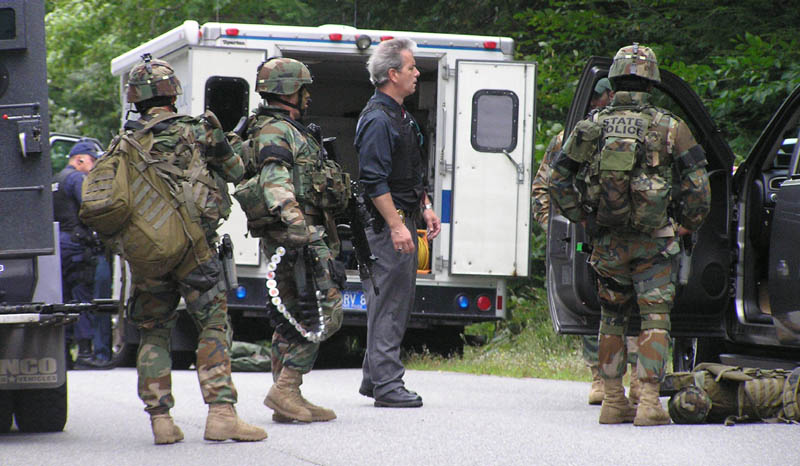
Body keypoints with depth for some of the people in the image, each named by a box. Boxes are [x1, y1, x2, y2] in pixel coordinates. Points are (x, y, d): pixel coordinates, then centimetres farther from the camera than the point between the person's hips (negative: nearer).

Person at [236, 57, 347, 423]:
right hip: (297, 236, -11)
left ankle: (286, 398, 12)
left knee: (291, 318, 10)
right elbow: (275, 181, -26)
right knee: (325, 312, -14)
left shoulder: (289, 130, 23)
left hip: (307, 232, 11)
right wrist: (294, 221, -39)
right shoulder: (274, 131, -10)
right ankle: (285, 389, -16)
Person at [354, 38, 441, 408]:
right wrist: (396, 226, -23)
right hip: (386, 224, -10)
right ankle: (386, 384, -6)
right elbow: (374, 181, -21)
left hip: (403, 221, 10)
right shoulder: (377, 120, -16)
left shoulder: (400, 116, 17)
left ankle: (373, 378, 20)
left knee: (399, 303, 13)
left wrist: (425, 208, 18)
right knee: (388, 303, -8)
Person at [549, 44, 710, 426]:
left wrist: (584, 220, 14)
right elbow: (697, 184, -6)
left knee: (612, 318, 15)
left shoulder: (591, 127, 3)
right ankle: (649, 402, -8)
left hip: (607, 242, 3)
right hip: (653, 240, -3)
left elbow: (558, 181, 7)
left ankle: (613, 402, 17)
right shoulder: (670, 128, -5)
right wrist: (685, 225, 8)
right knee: (654, 318, 1)